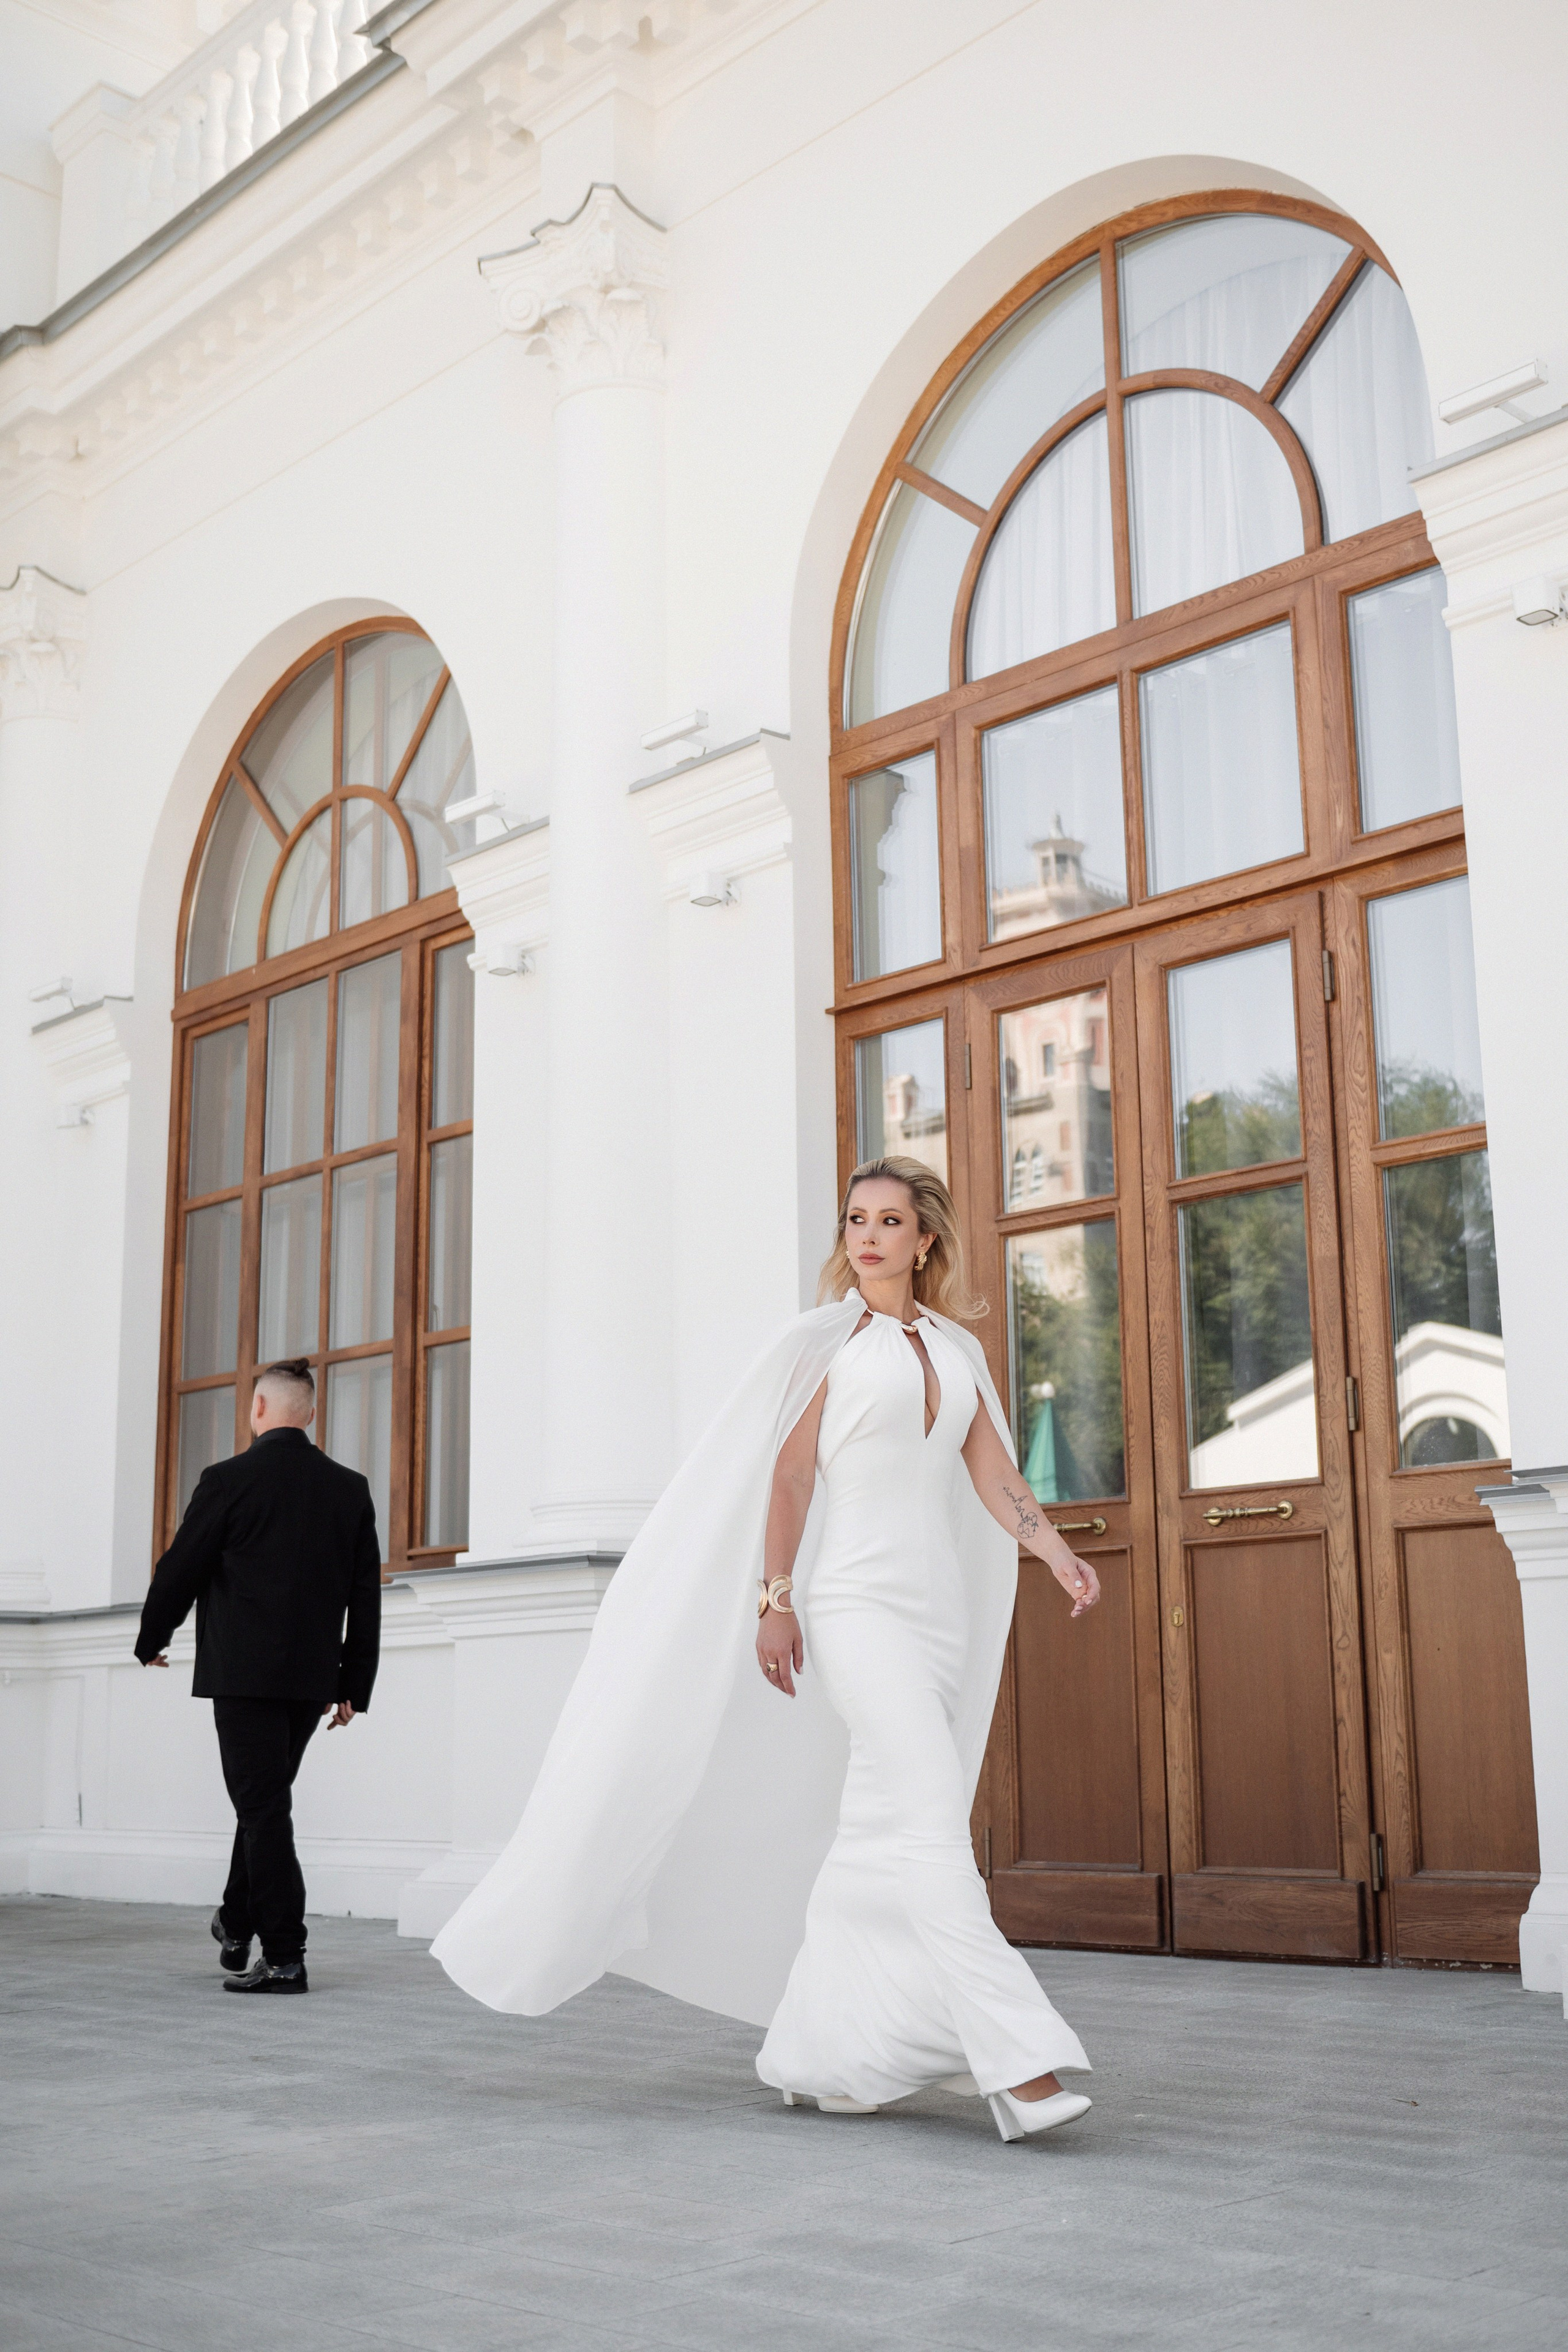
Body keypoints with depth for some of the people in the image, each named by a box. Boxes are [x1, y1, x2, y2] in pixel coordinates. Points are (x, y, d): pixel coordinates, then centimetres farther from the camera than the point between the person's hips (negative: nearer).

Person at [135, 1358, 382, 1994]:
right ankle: (237, 1925, 33)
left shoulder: (228, 1480, -8)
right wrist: (353, 1687, 11)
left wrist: (151, 1642, 16)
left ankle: (284, 1955, -4)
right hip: (313, 1677, 5)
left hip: (244, 1673, -5)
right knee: (266, 1801, 20)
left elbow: (179, 1570, -2)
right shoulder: (351, 1489, 5)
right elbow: (366, 1596, 6)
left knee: (263, 1807, -2)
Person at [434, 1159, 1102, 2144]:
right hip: (857, 1602, -6)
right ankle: (1017, 2061, -19)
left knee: (875, 1840, 8)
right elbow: (788, 1471, -1)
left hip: (940, 1608, 6)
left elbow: (994, 1476, 10)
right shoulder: (830, 1338, 2)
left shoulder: (956, 1349, 15)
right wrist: (775, 1602, -7)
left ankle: (817, 2055, 18)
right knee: (930, 1823, -15)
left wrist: (1060, 1557, -6)